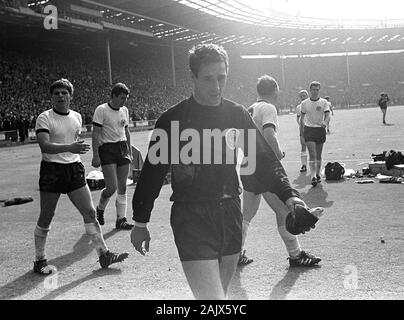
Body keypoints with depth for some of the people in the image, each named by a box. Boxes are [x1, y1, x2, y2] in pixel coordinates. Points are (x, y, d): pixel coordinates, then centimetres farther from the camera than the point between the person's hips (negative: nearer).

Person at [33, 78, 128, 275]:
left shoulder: (77, 117, 9)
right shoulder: (44, 118, -9)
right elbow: (44, 146, -24)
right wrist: (69, 148, -36)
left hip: (74, 169, 5)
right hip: (52, 170, -5)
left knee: (89, 212, 1)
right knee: (45, 219, 3)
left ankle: (103, 255, 8)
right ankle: (40, 260, 19)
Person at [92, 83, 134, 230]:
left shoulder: (124, 110, 11)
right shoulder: (101, 110, -8)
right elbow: (95, 133, -10)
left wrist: (129, 151, 19)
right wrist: (95, 156, -15)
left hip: (123, 148, 6)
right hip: (107, 149, -6)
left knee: (122, 187, 4)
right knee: (112, 187, -10)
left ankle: (121, 219, 11)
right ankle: (100, 209, 19)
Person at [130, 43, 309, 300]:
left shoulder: (237, 114, 4)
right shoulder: (173, 119, -6)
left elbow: (264, 159, 6)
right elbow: (153, 171, -1)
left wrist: (288, 194, -9)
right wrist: (140, 222, 3)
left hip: (230, 213, 5)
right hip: (191, 217, -4)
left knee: (221, 293, 18)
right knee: (212, 297, -13)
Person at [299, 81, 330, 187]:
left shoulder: (324, 102, 1)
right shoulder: (304, 103, 3)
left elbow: (327, 114, -10)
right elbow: (302, 117, 12)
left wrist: (325, 122, -30)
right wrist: (301, 130, 12)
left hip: (320, 129, 1)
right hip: (309, 129, -1)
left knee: (318, 155, 10)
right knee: (312, 154, -13)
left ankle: (317, 174, 24)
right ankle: (313, 176, -17)